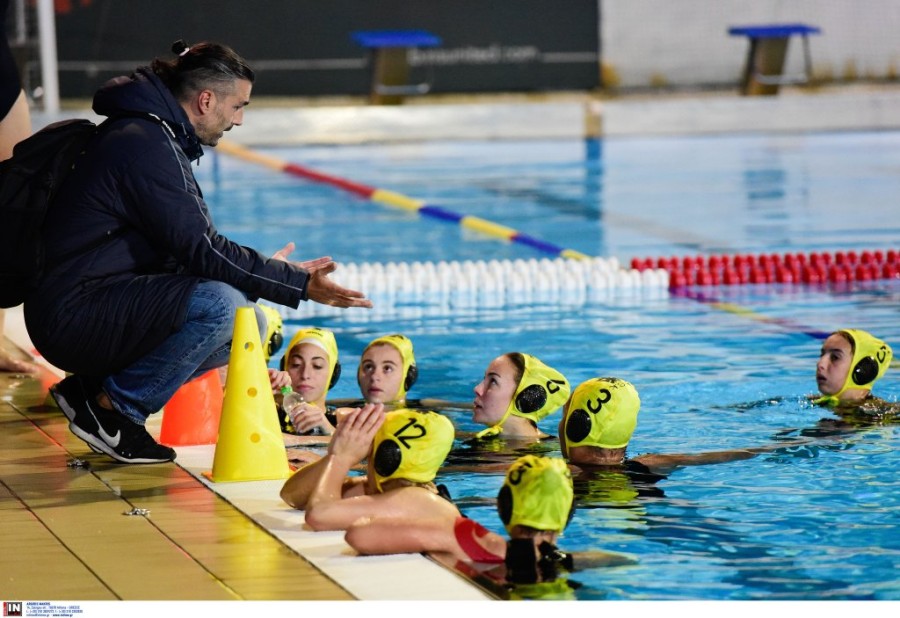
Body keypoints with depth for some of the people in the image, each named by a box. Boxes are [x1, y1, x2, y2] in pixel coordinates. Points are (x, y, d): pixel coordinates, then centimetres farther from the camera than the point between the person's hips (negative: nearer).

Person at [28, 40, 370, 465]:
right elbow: (202, 251, -20)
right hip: (72, 314, -11)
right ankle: (114, 406, -12)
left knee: (250, 325, 10)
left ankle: (96, 389, 8)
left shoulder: (156, 137, 16)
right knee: (222, 306, -29)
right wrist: (298, 284, -16)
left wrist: (270, 271, 18)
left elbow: (189, 249, 20)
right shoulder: (145, 146, -17)